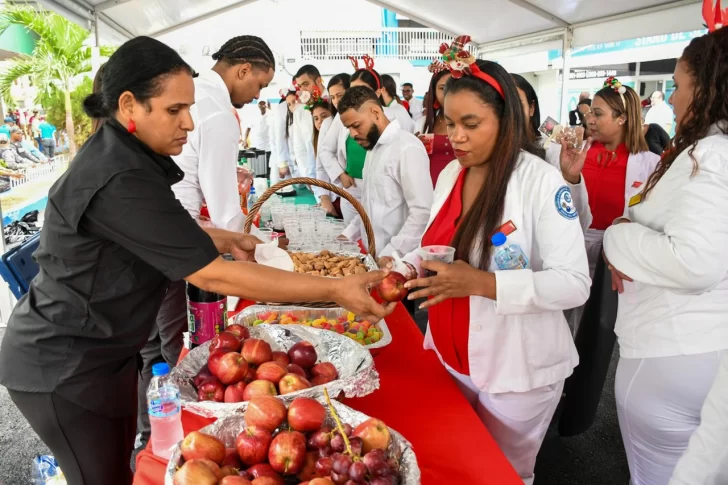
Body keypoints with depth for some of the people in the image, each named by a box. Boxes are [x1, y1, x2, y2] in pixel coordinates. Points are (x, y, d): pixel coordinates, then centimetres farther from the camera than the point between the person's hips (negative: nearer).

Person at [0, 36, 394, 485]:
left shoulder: (120, 153, 0)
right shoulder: (118, 180, -32)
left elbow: (168, 227, 16)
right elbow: (212, 276, -33)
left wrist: (229, 240, 1)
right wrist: (335, 289, -31)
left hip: (102, 349, 9)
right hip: (64, 367, -8)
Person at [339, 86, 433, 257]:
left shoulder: (407, 148, -17)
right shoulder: (374, 146, 12)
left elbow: (422, 213, -22)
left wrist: (389, 256, -22)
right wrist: (348, 235, 9)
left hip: (397, 260, -8)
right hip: (373, 255, 8)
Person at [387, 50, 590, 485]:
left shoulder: (541, 181, -18)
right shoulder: (450, 174, 1)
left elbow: (575, 283, -21)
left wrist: (482, 283, -31)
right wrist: (411, 268, -9)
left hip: (517, 368, -5)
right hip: (452, 356, 6)